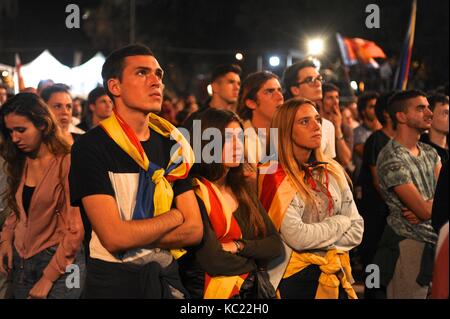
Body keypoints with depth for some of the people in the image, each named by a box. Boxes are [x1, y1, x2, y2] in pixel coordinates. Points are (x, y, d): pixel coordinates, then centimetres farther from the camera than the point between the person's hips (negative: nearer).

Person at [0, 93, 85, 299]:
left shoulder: (67, 163, -15)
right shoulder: (19, 163, 7)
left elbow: (76, 230, -16)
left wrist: (48, 278, -15)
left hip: (60, 263, -6)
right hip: (20, 263, 6)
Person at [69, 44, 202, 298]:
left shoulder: (172, 145, 5)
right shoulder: (91, 147, -13)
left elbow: (194, 230, -3)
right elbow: (114, 237, -22)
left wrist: (135, 235, -16)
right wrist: (175, 216, -9)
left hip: (167, 278, 5)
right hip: (113, 283, -5)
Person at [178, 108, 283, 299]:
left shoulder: (243, 190, 13)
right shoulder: (194, 192, -10)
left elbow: (276, 245, 9)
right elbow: (213, 261, -16)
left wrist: (238, 246, -9)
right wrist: (254, 261, 2)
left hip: (253, 290, 6)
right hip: (215, 292, -6)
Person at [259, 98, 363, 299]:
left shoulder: (333, 172, 5)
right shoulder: (274, 177, -12)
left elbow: (356, 231, 3)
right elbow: (297, 237, -20)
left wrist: (316, 241, -12)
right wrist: (340, 221, -6)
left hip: (334, 275, 5)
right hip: (292, 277, -5)